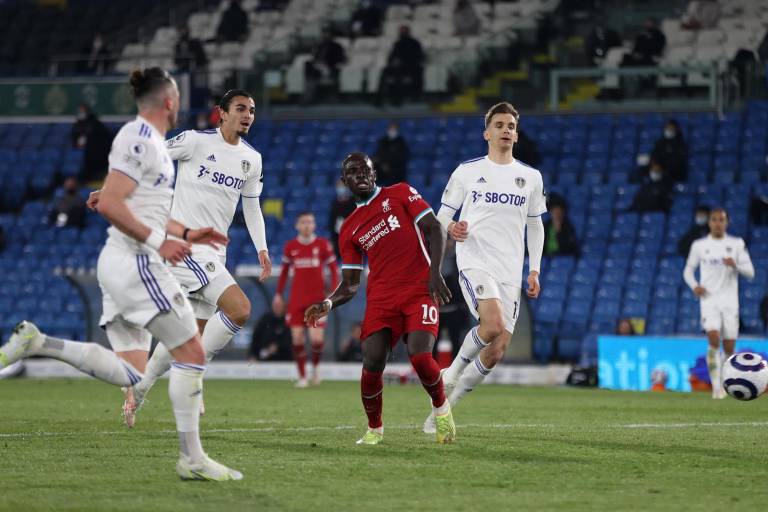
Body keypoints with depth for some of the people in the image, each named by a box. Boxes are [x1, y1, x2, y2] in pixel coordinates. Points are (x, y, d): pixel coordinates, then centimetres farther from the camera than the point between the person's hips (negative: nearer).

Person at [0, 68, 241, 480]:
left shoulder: (149, 140, 19)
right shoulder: (139, 139, -12)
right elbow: (109, 204, -20)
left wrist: (186, 233, 22)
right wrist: (158, 241, -18)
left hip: (121, 262, 10)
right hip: (134, 262, -10)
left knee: (127, 372, 6)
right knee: (192, 353, -5)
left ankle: (36, 343, 1)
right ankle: (191, 458, -3)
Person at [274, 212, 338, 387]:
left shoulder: (323, 244, -1)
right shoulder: (291, 246, 5)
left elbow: (333, 268, 4)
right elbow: (284, 271, 16)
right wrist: (279, 294, 14)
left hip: (317, 297, -2)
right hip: (296, 298, 2)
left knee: (317, 339, -11)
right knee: (297, 338, -3)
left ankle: (315, 366, 18)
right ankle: (302, 376, 10)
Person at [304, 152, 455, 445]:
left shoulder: (401, 194, 9)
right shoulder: (349, 230, 16)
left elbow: (434, 230, 0)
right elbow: (350, 285, 15)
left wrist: (435, 272, -15)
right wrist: (327, 304, -6)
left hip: (419, 291, -3)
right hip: (381, 298, 3)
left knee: (420, 357, -22)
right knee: (372, 364, -14)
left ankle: (441, 408, 8)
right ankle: (374, 429, 9)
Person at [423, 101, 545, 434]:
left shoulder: (531, 177, 13)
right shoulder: (467, 171, 5)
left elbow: (535, 225, 21)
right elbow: (442, 215, 9)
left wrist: (534, 270, 12)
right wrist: (451, 228, -15)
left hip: (510, 270, 4)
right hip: (474, 262, -4)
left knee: (496, 352, -4)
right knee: (494, 324, -30)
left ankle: (446, 402, 13)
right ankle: (455, 369, -3)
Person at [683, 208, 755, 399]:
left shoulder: (737, 244, 5)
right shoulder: (699, 245, 6)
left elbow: (750, 272, 2)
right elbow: (688, 270, 14)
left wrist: (736, 265, -18)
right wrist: (694, 286, -6)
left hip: (730, 301, 1)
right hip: (709, 299, -1)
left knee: (729, 348, 2)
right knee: (714, 340, -21)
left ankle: (725, 382, 26)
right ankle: (716, 386, -15)